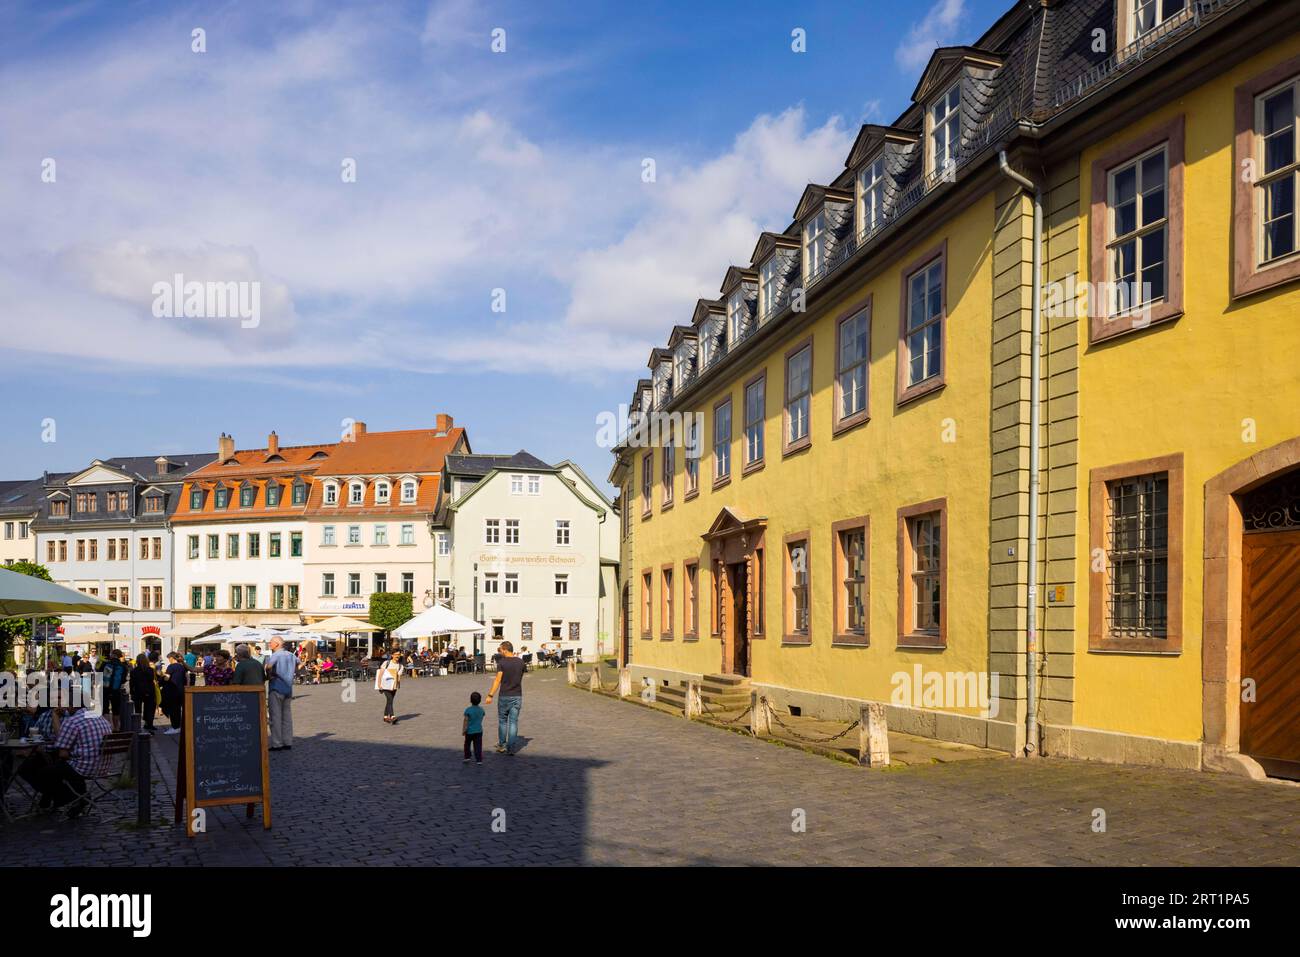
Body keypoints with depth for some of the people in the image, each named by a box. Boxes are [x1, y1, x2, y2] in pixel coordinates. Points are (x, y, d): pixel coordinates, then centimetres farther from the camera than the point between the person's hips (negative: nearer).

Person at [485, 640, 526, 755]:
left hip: (505, 696, -3)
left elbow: (498, 680, -16)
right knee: (513, 722, 5)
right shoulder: (520, 662, 2)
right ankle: (511, 748, 3)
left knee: (502, 721, 12)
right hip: (517, 696, 3)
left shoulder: (502, 662, -11)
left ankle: (501, 746, 17)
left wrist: (490, 695, -14)